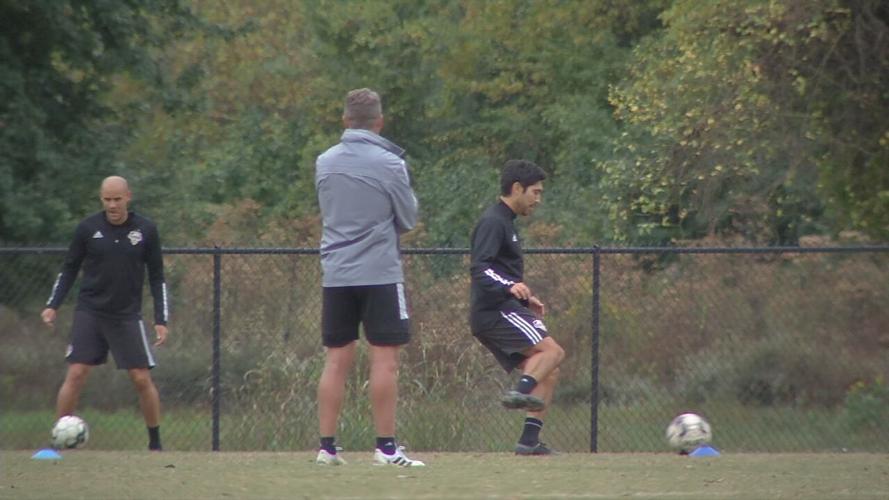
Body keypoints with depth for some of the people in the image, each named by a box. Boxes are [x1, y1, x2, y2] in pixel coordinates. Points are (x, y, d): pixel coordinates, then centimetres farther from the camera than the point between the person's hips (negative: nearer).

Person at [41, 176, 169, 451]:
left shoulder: (146, 230, -2)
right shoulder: (87, 228, -3)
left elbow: (157, 277, 4)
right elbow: (69, 269, 7)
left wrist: (161, 320, -1)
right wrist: (53, 305, -4)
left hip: (127, 315, 0)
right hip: (89, 312, 0)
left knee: (142, 379, -2)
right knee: (76, 374, -10)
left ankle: (156, 443, 13)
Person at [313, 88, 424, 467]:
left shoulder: (324, 163, 7)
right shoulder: (389, 163, -8)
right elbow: (408, 219, 1)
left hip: (335, 274, 5)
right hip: (379, 273, -5)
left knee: (337, 360, 8)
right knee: (384, 360, -2)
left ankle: (327, 446, 7)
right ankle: (386, 447, -4)